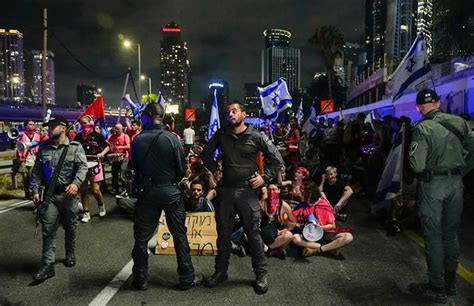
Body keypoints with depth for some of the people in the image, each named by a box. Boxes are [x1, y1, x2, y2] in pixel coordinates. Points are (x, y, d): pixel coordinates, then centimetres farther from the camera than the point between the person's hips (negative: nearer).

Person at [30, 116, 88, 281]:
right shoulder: (44, 148, 8)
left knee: (70, 227, 13)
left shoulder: (75, 147, -4)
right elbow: (37, 171, 10)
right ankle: (47, 265, 3)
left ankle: (70, 254, 34)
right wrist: (35, 190, 2)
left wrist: (76, 183, -28)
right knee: (48, 229, -1)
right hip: (49, 194, 2)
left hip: (68, 194, -2)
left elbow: (82, 167, -12)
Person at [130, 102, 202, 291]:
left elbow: (134, 167, 2)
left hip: (147, 191, 2)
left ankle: (140, 279, 23)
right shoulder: (171, 138, -11)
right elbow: (181, 168, -7)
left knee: (142, 236, 13)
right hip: (170, 190, -1)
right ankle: (187, 278, 16)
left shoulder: (138, 140, -7)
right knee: (179, 234, 8)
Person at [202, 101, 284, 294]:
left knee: (253, 234, 3)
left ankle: (261, 274, 20)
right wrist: (214, 171, 8)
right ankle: (220, 271, 30)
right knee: (223, 233, 13)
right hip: (225, 190, 3)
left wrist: (265, 178, -7)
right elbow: (206, 153, 20)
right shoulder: (221, 134, 4)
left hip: (247, 191, -3)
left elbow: (277, 159, 1)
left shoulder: (255, 136, -4)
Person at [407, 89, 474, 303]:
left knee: (433, 235, 5)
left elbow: (417, 165, -19)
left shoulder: (422, 129, -15)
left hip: (432, 185, -5)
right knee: (451, 233, 17)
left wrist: (412, 153, 1)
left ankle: (437, 288, 14)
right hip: (456, 183, 6)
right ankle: (450, 283, 30)